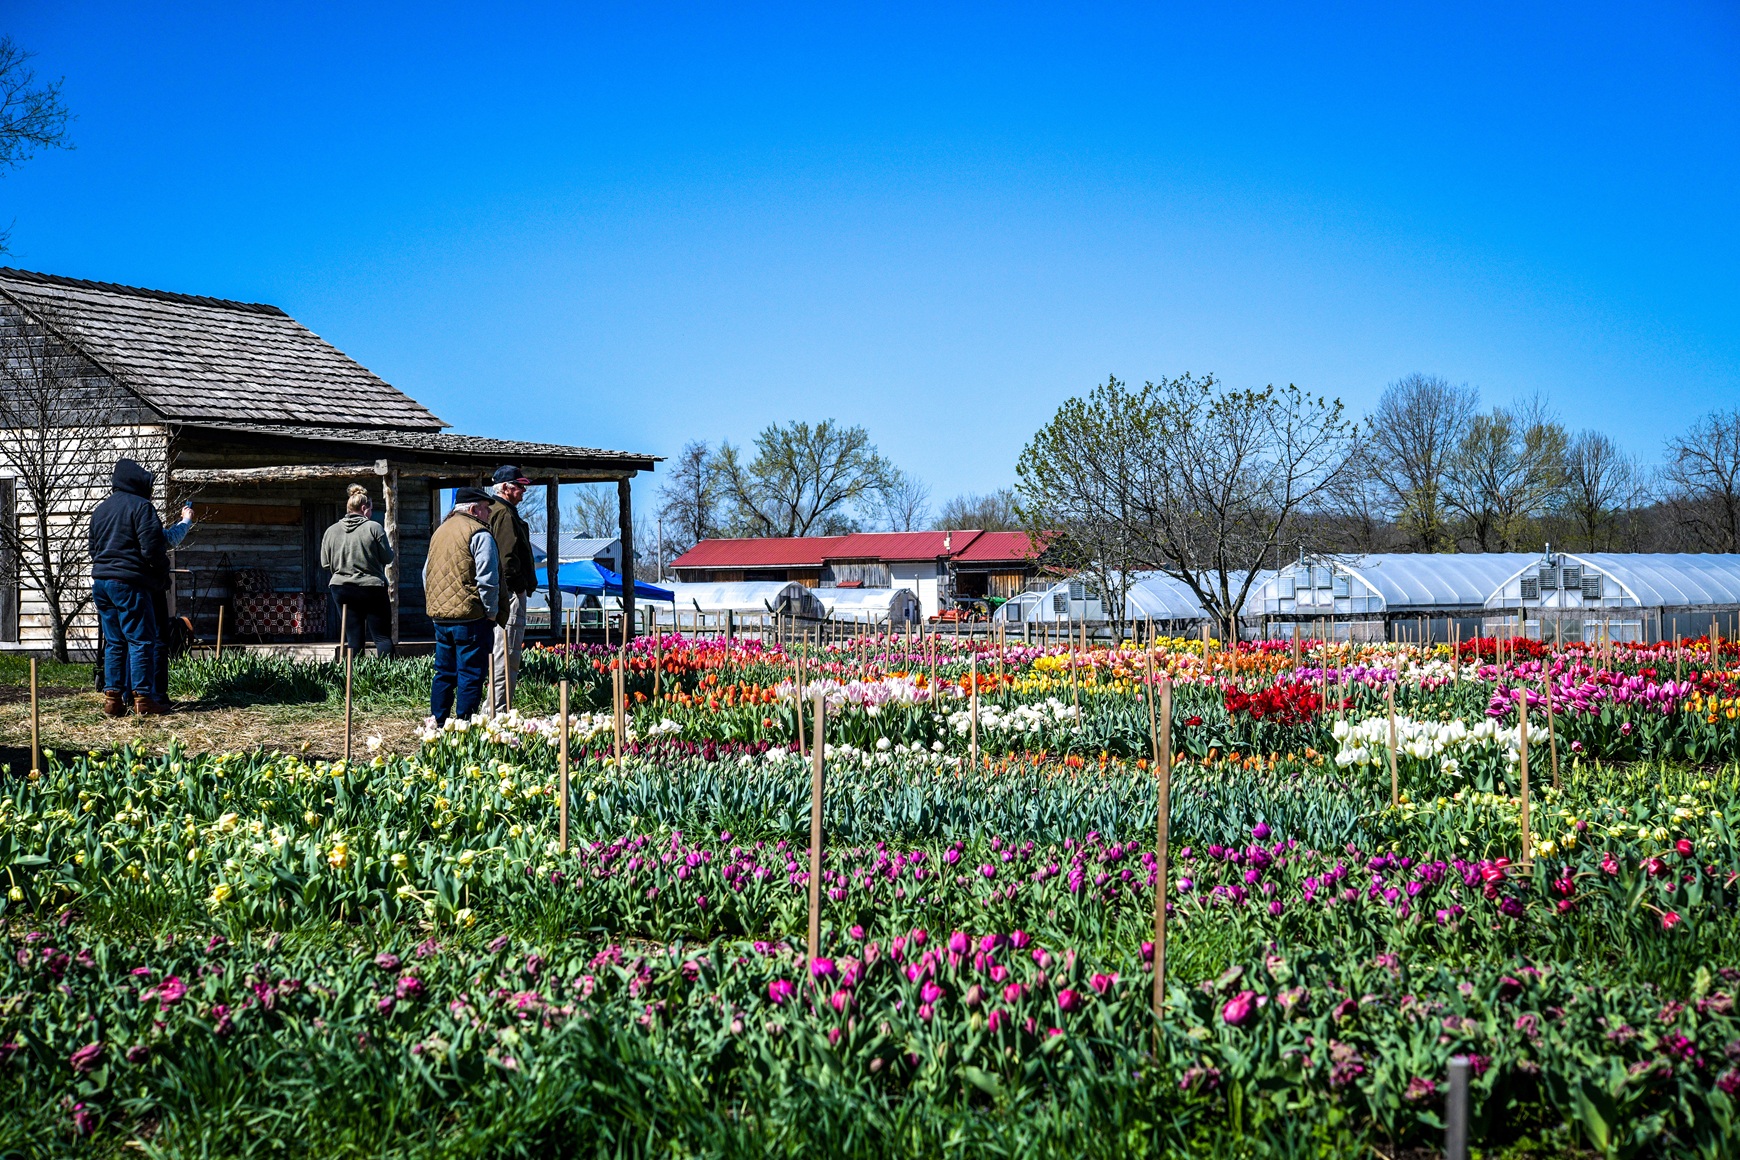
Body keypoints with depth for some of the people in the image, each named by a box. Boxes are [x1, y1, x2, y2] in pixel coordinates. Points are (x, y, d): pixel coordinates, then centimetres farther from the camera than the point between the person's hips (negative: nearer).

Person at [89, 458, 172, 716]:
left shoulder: (100, 510, 17)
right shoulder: (141, 506, -8)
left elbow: (94, 548, 21)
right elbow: (152, 548, -13)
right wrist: (163, 577, 0)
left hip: (101, 581, 7)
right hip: (129, 582, -7)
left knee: (114, 642, 11)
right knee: (142, 640, -3)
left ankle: (112, 698, 8)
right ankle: (143, 697, -5)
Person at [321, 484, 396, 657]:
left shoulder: (331, 531, 3)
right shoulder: (374, 528, -9)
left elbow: (325, 563, 6)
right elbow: (387, 558, -7)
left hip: (342, 589, 4)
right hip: (372, 588, -4)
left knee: (353, 637, 7)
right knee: (383, 636, 0)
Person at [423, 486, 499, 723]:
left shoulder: (439, 532, 18)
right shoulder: (478, 534, -9)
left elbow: (427, 574, 23)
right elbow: (487, 579, -15)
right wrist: (491, 612, -6)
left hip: (439, 615, 8)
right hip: (469, 616, -8)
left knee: (444, 673, 14)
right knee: (470, 675, -4)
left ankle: (436, 723, 16)